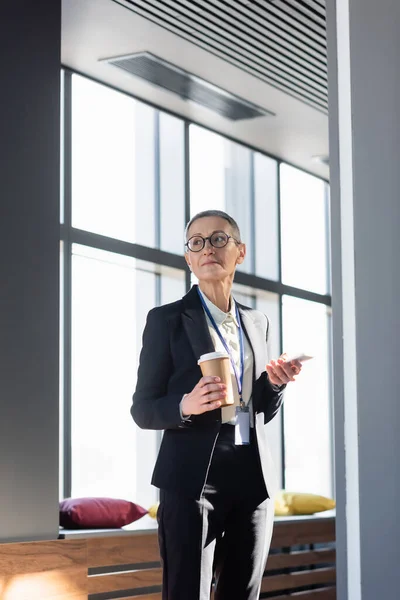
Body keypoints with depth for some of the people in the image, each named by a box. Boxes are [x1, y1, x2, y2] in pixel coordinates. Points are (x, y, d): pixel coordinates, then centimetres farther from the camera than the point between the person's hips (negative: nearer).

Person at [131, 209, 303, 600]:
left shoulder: (257, 322, 15)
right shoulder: (167, 319, 0)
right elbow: (142, 409, -1)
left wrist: (275, 383, -2)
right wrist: (186, 405, -21)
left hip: (253, 477, 5)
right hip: (192, 477, -5)